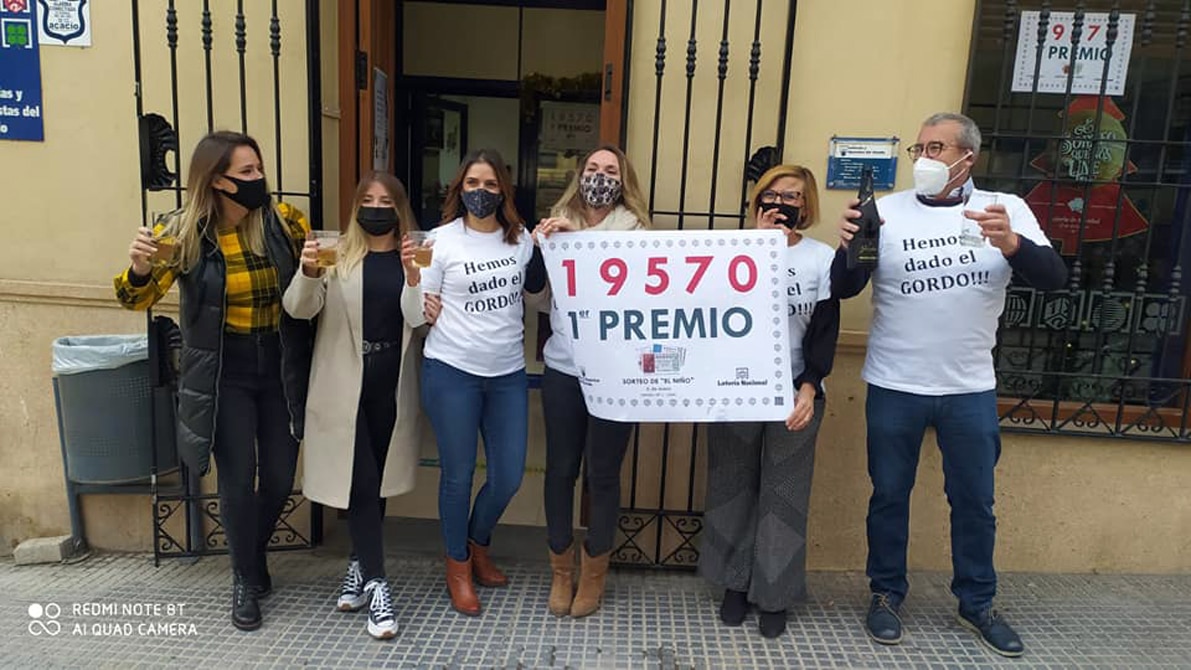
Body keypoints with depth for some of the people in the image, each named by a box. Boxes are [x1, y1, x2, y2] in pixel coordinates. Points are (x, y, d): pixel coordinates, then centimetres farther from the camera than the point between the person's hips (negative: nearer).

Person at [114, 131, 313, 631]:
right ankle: (246, 579, 24)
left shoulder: (285, 221, -7)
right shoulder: (182, 232, -9)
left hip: (280, 368, 2)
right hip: (223, 374, -2)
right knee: (238, 477, 0)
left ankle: (254, 551, 39)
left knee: (280, 476, 9)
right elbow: (140, 297, -3)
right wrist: (139, 267, -25)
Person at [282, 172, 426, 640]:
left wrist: (412, 275, -22)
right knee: (360, 481, -3)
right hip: (346, 384, -2)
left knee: (378, 479, 13)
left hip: (392, 385, 2)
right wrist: (308, 272, -26)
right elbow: (298, 309, -7)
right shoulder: (337, 254, 1)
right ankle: (375, 583, 5)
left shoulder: (413, 256, 5)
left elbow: (417, 319, -5)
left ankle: (359, 567, 32)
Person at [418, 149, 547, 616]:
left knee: (509, 476, 9)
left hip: (509, 373, 4)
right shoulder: (442, 239, -4)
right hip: (451, 371, -3)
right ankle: (458, 566, 31)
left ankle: (478, 545, 39)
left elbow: (535, 286, 20)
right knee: (458, 475, 8)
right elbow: (419, 312, 0)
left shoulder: (520, 238, 4)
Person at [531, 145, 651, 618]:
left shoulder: (635, 230, 0)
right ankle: (561, 569, 31)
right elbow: (537, 300, 4)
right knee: (561, 469, 11)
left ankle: (594, 570, 30)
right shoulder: (556, 227, 6)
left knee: (603, 472, 8)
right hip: (563, 370, 2)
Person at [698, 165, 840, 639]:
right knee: (733, 487, 10)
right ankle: (736, 583, 26)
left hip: (794, 392, -1)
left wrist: (809, 387, -13)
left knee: (783, 495, 6)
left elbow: (826, 331, -2)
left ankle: (775, 594, 20)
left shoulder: (823, 258, 2)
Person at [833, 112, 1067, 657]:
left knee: (975, 501, 15)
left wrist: (1011, 244, -30)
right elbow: (843, 289, -5)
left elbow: (1053, 278, -9)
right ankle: (886, 594, 30)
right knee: (890, 496, 11)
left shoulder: (1006, 209, 0)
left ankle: (977, 604, 34)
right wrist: (847, 248, -27)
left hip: (971, 390, 1)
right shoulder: (887, 211, -3)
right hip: (894, 388, -1)